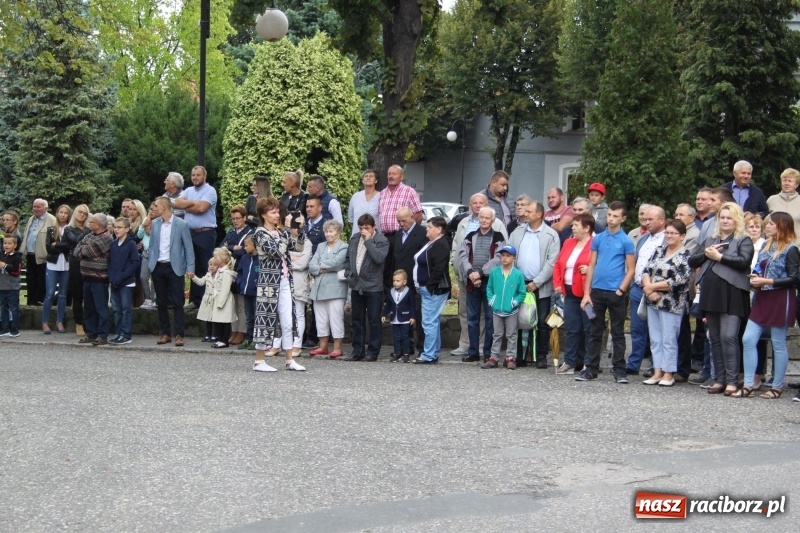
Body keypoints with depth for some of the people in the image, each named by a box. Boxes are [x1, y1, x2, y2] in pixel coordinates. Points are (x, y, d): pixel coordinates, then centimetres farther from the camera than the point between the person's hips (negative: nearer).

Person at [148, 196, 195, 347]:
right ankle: (165, 333, 16)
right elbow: (152, 245, 14)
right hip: (158, 267, 5)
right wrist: (150, 263, 3)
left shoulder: (181, 224, -5)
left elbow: (188, 247, -3)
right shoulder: (154, 224, 8)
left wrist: (190, 268, -9)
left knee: (177, 303, -4)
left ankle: (179, 335, 0)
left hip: (174, 267, -4)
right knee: (161, 303, 8)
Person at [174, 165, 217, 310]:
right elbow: (177, 203, 0)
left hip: (206, 234, -6)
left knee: (205, 267, -2)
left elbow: (201, 208, -18)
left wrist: (186, 206, -3)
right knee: (194, 267, 9)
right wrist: (194, 202, -10)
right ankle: (195, 299, 15)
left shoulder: (210, 191, -5)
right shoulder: (188, 191, 14)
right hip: (190, 233, 6)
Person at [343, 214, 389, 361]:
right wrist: (348, 274, 9)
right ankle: (358, 351, 18)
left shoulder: (382, 241, -7)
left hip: (373, 286, -6)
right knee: (357, 320, 11)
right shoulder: (354, 239, 11)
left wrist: (368, 240, -19)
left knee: (374, 321, 0)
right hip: (356, 285, 6)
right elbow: (348, 258, 21)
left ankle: (373, 352, 6)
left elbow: (379, 258, -24)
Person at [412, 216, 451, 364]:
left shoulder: (441, 245, -16)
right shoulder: (431, 243, 17)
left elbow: (438, 270, -23)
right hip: (427, 290, 11)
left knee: (429, 322, -9)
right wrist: (420, 286, 15)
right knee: (432, 322, 13)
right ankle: (434, 354, 19)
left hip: (434, 290, -11)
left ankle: (429, 356, -8)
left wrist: (429, 286, -19)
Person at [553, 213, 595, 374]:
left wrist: (590, 270, -23)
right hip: (570, 292, 7)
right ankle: (570, 362, 13)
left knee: (588, 329, 1)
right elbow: (558, 264, 19)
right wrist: (557, 284, 9)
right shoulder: (568, 243, 15)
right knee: (571, 329, 9)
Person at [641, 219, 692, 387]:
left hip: (672, 304, -6)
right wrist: (649, 289, -12)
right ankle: (657, 372, 15)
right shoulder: (659, 250, 12)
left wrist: (652, 286, -12)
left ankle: (669, 374, 7)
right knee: (655, 338, 9)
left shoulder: (685, 256, -8)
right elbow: (646, 271, 7)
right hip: (653, 302, 6)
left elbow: (678, 281, -16)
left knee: (669, 339, -1)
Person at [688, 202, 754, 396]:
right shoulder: (710, 240, 21)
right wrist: (706, 254, -3)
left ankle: (732, 381, -8)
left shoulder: (743, 240, 4)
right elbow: (692, 261, 15)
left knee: (729, 337, -12)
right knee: (715, 339, 8)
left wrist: (719, 256, -9)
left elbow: (744, 261, -14)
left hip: (731, 295, -6)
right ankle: (719, 380, 14)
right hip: (711, 294, 6)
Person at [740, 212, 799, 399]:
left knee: (778, 344, 2)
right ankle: (748, 385, 3)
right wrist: (755, 280, 3)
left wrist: (766, 281, -17)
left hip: (780, 301, -7)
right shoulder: (766, 247, 15)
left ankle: (777, 387, 11)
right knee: (748, 340, -1)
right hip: (762, 299, 7)